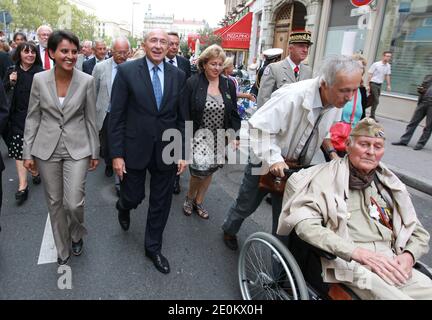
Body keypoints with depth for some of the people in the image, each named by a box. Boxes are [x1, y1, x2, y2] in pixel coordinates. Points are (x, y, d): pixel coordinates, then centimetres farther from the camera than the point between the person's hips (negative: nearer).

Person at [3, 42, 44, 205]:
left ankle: (36, 170, 38)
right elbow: (5, 95, 8)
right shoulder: (11, 72, 5)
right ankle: (22, 186, 8)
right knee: (19, 150, 1)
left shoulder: (41, 73, -7)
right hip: (18, 118, 3)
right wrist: (10, 83, -10)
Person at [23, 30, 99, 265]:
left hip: (77, 149, -1)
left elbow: (91, 118, 0)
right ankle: (63, 249, 33)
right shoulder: (39, 79, -3)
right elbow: (32, 118, 3)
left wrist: (94, 151, 2)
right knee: (54, 203, 12)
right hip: (46, 149, 2)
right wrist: (27, 152, 1)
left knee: (74, 203, -6)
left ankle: (77, 235, 30)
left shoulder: (86, 81, -6)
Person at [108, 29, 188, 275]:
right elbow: (116, 116, -6)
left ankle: (154, 247, 34)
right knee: (134, 197, 10)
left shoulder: (178, 75, 2)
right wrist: (116, 153, -9)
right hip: (135, 148, -2)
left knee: (161, 202, 12)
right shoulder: (127, 71, -6)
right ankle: (124, 208, 50)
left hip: (167, 150, 3)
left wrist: (183, 153, 1)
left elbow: (182, 117, 5)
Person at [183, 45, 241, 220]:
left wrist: (233, 136, 1)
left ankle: (198, 202, 34)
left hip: (220, 139, 4)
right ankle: (189, 197, 20)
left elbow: (234, 113, 7)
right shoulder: (193, 83, -8)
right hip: (199, 136, -4)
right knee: (200, 170, -12)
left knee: (210, 170, 12)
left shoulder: (229, 84, 3)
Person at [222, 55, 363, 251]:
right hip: (266, 163, -5)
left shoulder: (337, 102, -9)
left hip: (297, 167, 5)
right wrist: (273, 159, -38)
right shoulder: (292, 96, -33)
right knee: (246, 205, 18)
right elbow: (258, 128, -32)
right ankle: (229, 230, 49)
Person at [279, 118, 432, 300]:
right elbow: (305, 224, -12)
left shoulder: (389, 185, 20)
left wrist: (408, 256, 1)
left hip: (392, 264, 6)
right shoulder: (327, 177, 0)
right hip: (347, 263, -5)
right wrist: (357, 252, -19)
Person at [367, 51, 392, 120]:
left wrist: (389, 85, 10)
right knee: (376, 101, -9)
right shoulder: (376, 64, -11)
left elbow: (387, 76, 16)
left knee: (371, 101, 8)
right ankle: (372, 116, 3)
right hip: (373, 84, -6)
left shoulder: (388, 66, 7)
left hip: (379, 85, 6)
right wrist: (368, 85, -14)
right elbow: (370, 75, -10)